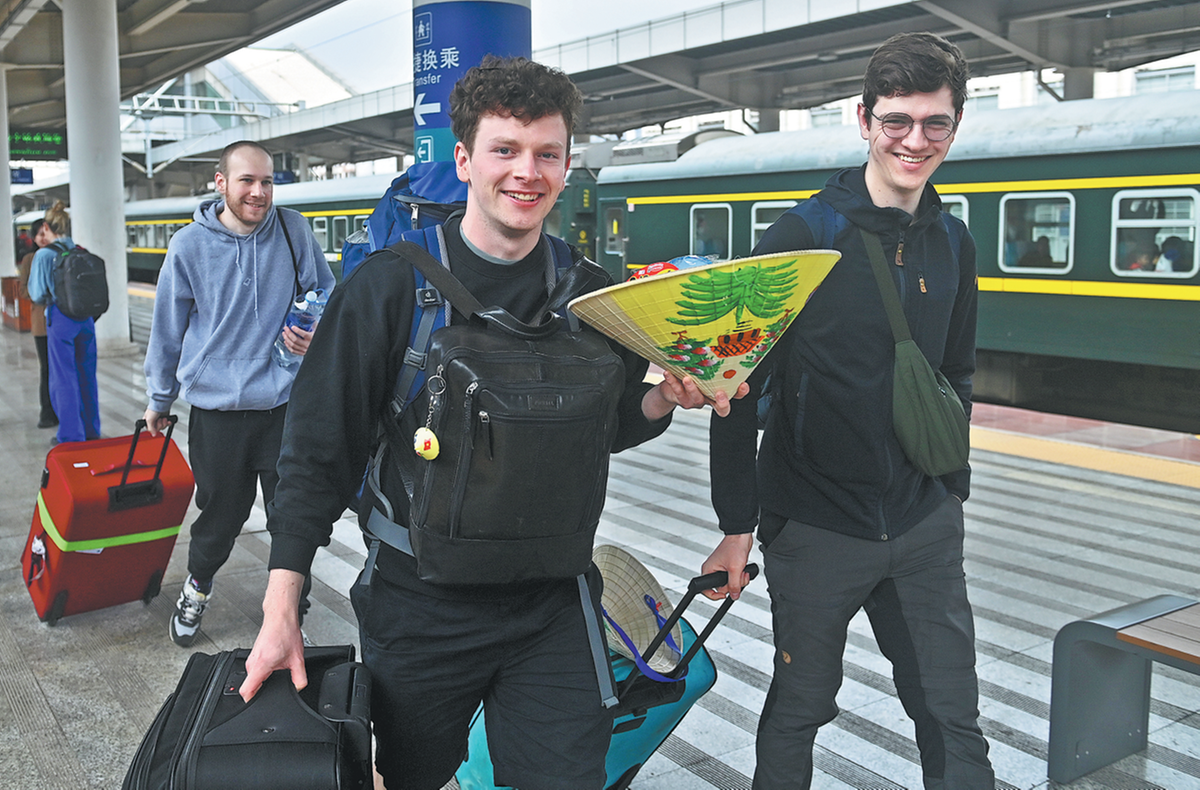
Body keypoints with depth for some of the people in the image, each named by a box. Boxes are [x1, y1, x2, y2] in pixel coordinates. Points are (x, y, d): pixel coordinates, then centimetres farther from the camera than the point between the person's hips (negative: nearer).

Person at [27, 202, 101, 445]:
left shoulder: (44, 255, -9)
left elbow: (38, 295, -6)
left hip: (60, 320, -5)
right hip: (86, 319, 5)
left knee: (63, 379, 4)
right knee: (87, 375, 14)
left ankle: (71, 436, 9)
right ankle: (92, 431, 23)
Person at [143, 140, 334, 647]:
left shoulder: (293, 231, -3)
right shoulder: (190, 246, -4)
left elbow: (326, 295, 10)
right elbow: (167, 328, 6)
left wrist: (316, 334, -12)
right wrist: (159, 399, 14)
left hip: (284, 402, 1)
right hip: (216, 407, 0)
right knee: (221, 514, 12)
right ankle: (197, 589, 42)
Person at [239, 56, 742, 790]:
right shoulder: (392, 285, -11)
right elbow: (321, 448, -9)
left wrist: (660, 402, -12)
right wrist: (282, 606, -11)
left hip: (550, 611, 2)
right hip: (417, 607, -1)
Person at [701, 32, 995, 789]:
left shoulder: (953, 244, 5)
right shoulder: (803, 237, -11)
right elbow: (740, 388, -11)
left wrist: (952, 490, 16)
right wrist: (737, 527, -12)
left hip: (925, 528, 5)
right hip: (816, 525, -4)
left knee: (954, 718, 10)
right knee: (801, 707, 12)